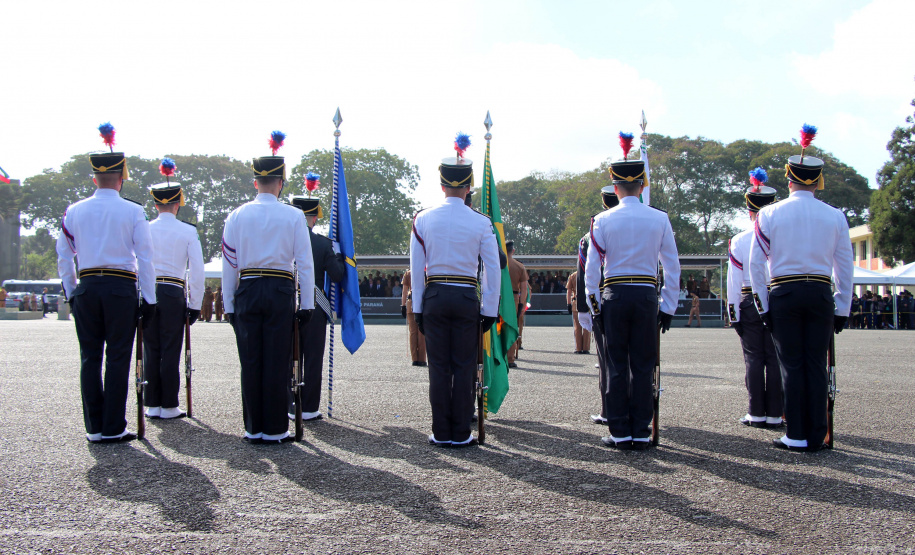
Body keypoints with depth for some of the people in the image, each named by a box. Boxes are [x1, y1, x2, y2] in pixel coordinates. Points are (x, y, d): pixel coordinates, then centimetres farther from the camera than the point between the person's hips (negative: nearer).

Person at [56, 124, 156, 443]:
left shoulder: (74, 211, 7)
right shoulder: (133, 211, -2)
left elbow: (64, 258, 10)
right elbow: (145, 258, -4)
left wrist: (71, 294, 18)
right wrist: (149, 300, 0)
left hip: (86, 289, 3)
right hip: (121, 288, -3)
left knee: (90, 358, 8)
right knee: (118, 358, 1)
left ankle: (94, 428, 12)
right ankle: (113, 429, 4)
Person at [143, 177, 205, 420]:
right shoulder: (188, 231, -1)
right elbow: (197, 271, -3)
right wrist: (195, 304, 3)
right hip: (173, 293, -2)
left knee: (151, 350, 9)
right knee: (170, 351, 2)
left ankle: (152, 405, 14)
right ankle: (169, 406, 6)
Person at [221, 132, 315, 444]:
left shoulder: (237, 216, 4)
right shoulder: (293, 216, -1)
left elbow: (229, 263, 5)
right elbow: (305, 263, -2)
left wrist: (229, 305, 10)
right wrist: (306, 304, 2)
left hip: (247, 292, 2)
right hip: (281, 292, -2)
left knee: (250, 363, 7)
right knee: (277, 363, 2)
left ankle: (253, 429, 12)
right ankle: (275, 430, 7)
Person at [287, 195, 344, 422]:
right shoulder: (323, 243, -9)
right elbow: (337, 276, -6)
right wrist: (337, 254, 9)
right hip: (315, 308, -2)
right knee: (313, 359, 5)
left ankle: (292, 406, 14)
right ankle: (309, 408, 7)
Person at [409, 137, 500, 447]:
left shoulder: (423, 219, 1)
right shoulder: (481, 223, -2)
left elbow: (416, 268, 2)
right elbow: (493, 270, -2)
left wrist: (418, 309, 8)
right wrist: (490, 311, 4)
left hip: (434, 297, 1)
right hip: (467, 299, -1)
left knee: (439, 367, 6)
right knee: (464, 367, 5)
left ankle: (441, 433, 9)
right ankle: (461, 434, 8)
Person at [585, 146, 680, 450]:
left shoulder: (603, 220, -1)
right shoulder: (660, 219, 2)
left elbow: (592, 268, -2)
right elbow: (673, 267, 3)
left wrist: (594, 305, 6)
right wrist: (668, 307, 8)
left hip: (614, 296, -1)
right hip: (647, 295, 1)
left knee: (617, 366, 5)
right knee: (643, 366, 5)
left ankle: (620, 433, 6)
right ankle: (641, 433, 8)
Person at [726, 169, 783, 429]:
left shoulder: (739, 241, -2)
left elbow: (733, 281, -1)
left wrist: (734, 314, 4)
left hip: (750, 303, 0)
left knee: (754, 359, 5)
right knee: (775, 358, 4)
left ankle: (757, 414, 6)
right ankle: (774, 415, 6)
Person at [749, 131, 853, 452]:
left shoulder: (770, 214, 0)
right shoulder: (835, 217, 5)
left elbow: (756, 264, -2)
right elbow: (845, 268, 7)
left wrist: (763, 305, 3)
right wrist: (842, 310, 12)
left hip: (784, 294, -1)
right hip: (821, 294, 1)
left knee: (792, 366, 3)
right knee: (817, 365, 6)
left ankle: (797, 436, 5)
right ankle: (816, 436, 9)